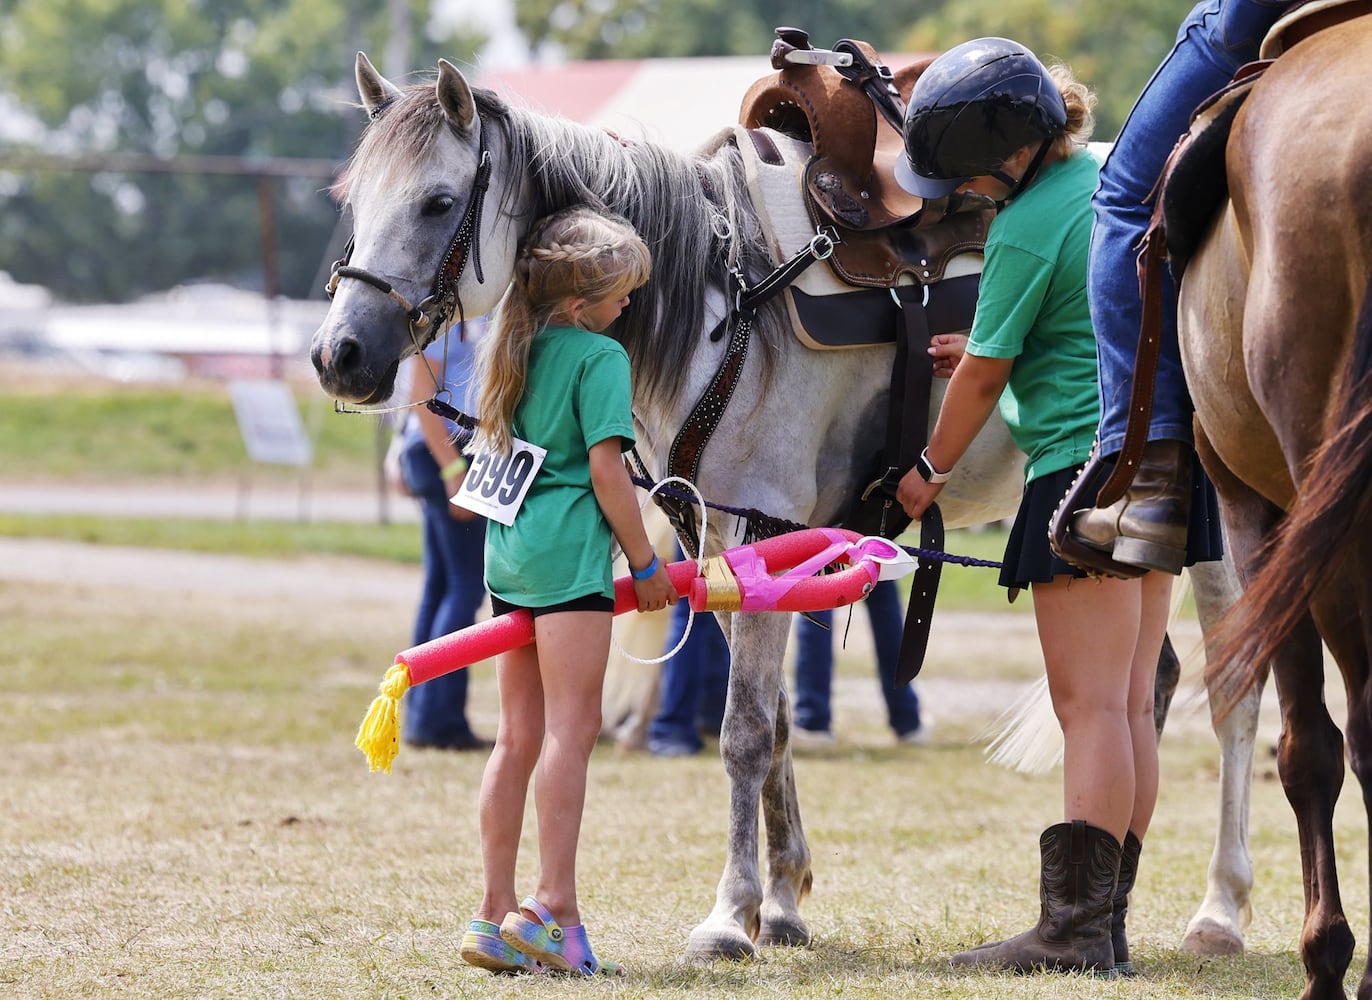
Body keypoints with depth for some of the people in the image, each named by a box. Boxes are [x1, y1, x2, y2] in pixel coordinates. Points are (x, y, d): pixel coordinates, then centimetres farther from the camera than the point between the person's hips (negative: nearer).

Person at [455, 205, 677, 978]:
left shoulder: (515, 349, 14)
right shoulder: (600, 356, -9)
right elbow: (605, 466, -13)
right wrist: (647, 563, -5)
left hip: (508, 548, 8)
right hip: (569, 550, -8)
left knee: (519, 735, 11)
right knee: (572, 729, -8)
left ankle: (496, 915, 11)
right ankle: (554, 909, -14)